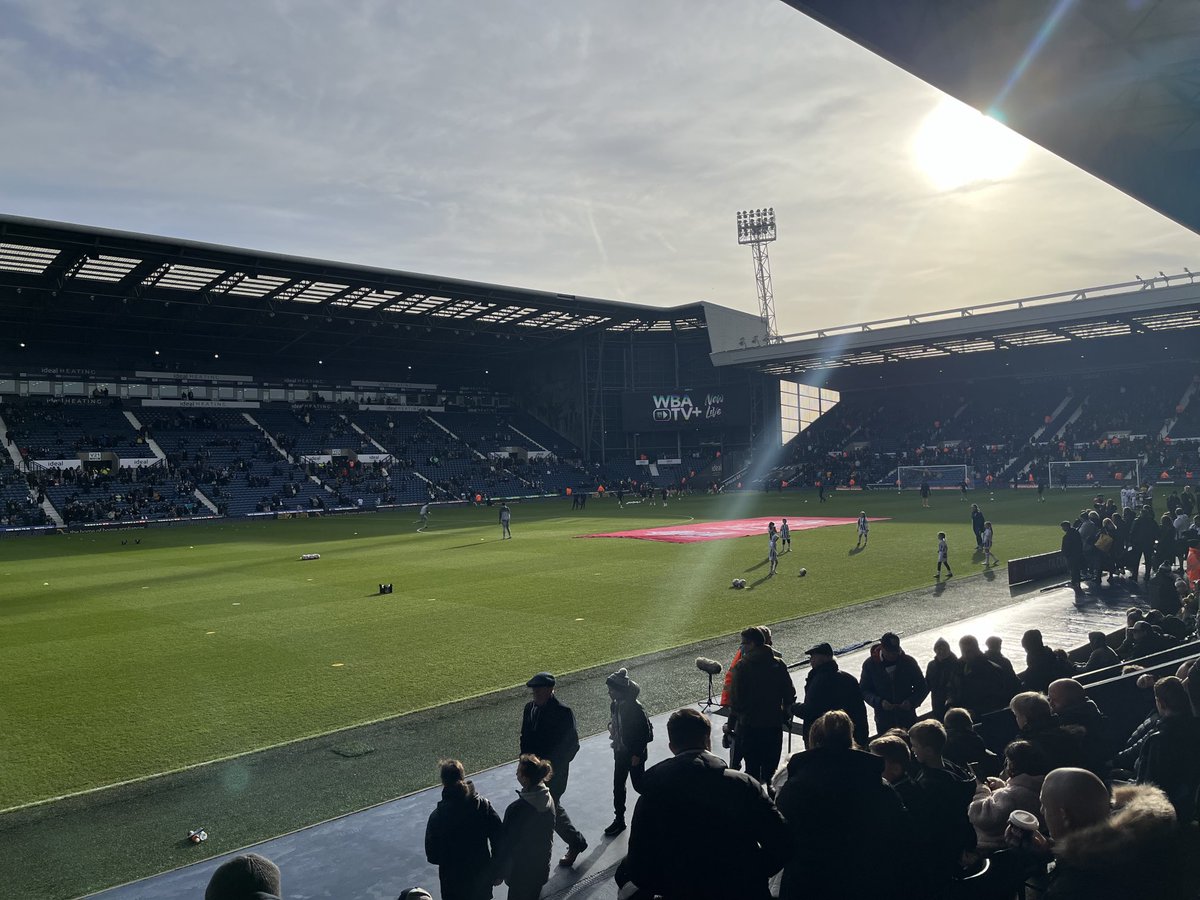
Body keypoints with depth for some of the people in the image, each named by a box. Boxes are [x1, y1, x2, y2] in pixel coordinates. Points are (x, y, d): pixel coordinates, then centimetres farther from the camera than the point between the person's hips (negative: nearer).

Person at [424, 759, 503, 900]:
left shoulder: (437, 817, -22)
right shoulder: (484, 806, -15)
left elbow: (432, 856, -14)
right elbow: (498, 840, -10)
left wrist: (447, 860, 8)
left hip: (454, 881, -2)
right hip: (482, 876, 2)